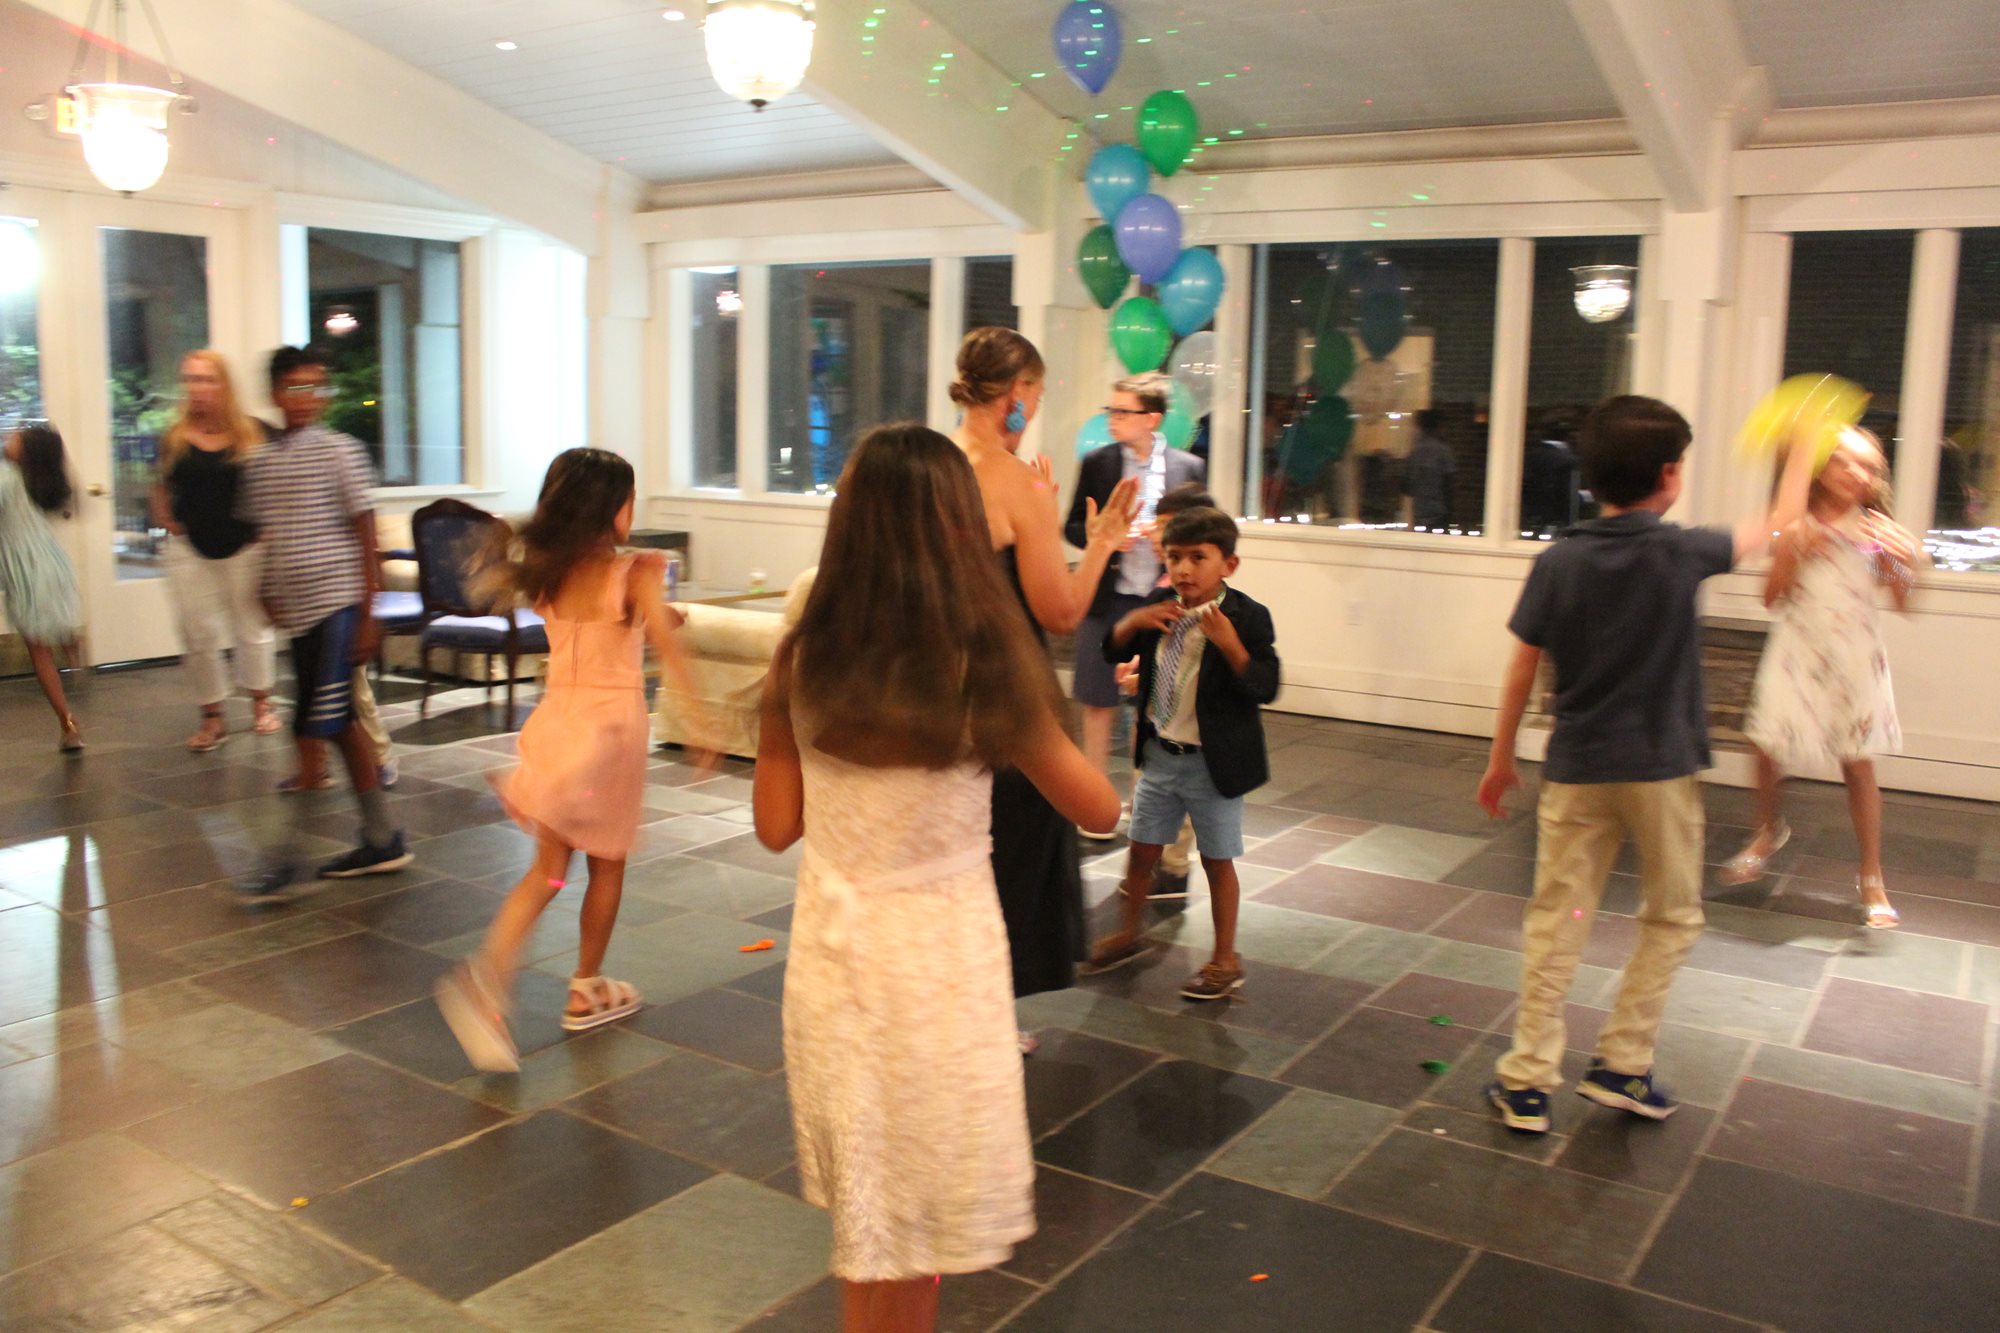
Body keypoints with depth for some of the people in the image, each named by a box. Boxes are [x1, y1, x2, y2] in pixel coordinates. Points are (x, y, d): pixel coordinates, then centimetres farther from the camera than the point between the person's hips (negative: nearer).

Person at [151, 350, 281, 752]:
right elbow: (162, 488, 13)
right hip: (190, 550, 2)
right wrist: (167, 521, 0)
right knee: (199, 636, 6)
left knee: (252, 628, 10)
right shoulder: (174, 439, 0)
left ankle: (261, 704, 29)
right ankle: (212, 719, 16)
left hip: (245, 548, -2)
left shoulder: (252, 434, -6)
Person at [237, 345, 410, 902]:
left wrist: (367, 615, -9)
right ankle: (382, 840, 20)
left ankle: (291, 861, -2)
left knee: (314, 731, -7)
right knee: (341, 726, 11)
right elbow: (268, 536, 20)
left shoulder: (339, 451, -6)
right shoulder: (259, 461, 10)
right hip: (296, 611, 6)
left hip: (335, 606, -6)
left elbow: (365, 536, -7)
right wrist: (268, 591, 11)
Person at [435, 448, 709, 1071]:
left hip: (557, 719, 4)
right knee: (607, 864, 15)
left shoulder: (545, 574, -1)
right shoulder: (635, 573, -14)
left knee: (547, 868, 11)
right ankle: (587, 992, 26)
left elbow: (487, 581, 19)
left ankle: (488, 978, -10)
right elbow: (666, 645, -27)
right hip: (615, 723, -4)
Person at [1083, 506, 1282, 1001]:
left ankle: (1225, 959, 23)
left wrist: (1229, 644, -34)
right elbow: (1112, 649, 9)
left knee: (1218, 861, 8)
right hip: (1159, 755, 5)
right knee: (1142, 848, 17)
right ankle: (1128, 933, 38)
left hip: (1214, 763, -5)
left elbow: (1265, 688, -20)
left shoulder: (1247, 617, -14)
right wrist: (1134, 621, -12)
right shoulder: (1161, 606, 0)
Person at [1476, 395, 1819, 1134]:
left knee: (1556, 919, 8)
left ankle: (1528, 1080, 10)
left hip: (1575, 767, 2)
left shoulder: (1557, 563, -5)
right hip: (1660, 767, -2)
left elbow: (1521, 669, -2)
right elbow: (1777, 525, 8)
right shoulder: (1682, 553, -9)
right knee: (1672, 916, 17)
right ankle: (1620, 1064, 16)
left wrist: (1500, 758, 9)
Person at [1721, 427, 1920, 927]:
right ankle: (1769, 830, 35)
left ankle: (1871, 877, 16)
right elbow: (1772, 597, -3)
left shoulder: (1876, 532, -3)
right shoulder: (1797, 531, -2)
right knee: (1769, 751, 3)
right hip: (1798, 655, 1)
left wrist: (1904, 562, -22)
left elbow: (1902, 602, -4)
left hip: (1854, 660, 0)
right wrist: (1796, 553, -16)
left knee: (1858, 765, 3)